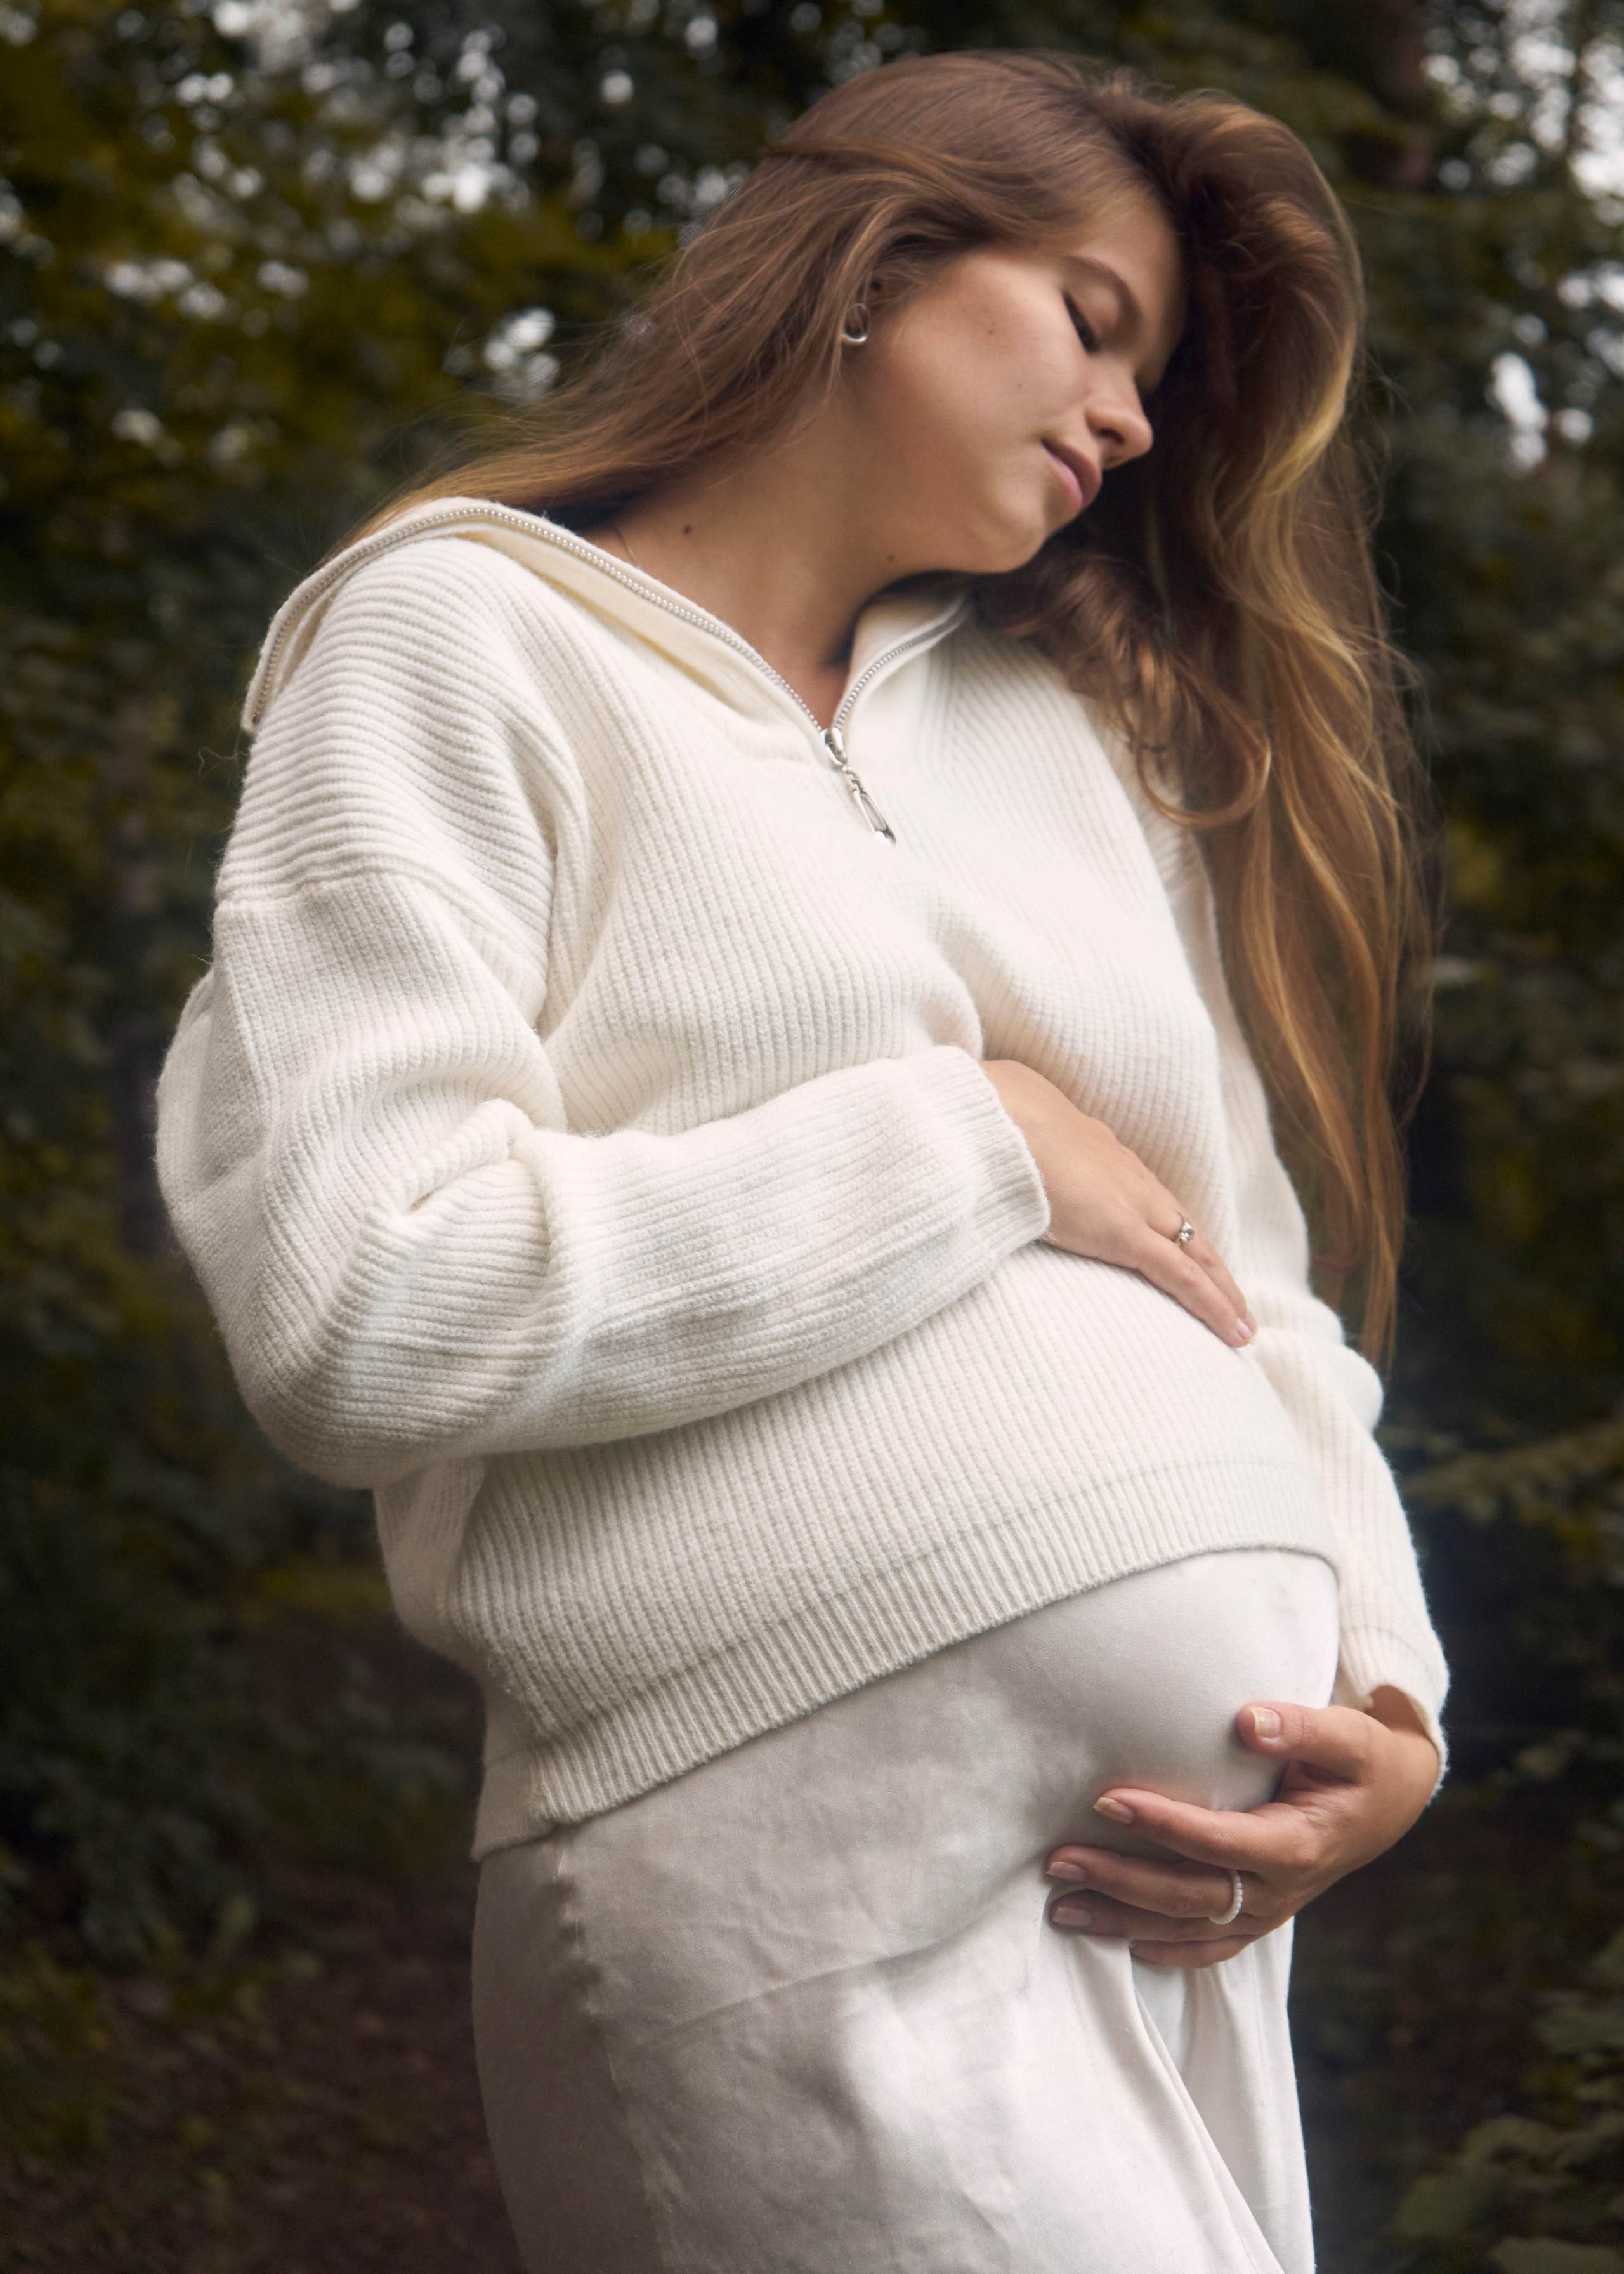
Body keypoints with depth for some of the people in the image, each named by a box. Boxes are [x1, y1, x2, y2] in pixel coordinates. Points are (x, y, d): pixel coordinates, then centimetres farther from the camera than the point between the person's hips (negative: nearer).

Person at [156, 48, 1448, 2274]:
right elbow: (353, 1305, -14)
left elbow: (1255, 1272, 14)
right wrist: (974, 1143, -8)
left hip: (1193, 1865, 7)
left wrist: (1392, 1690, -3)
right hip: (819, 1866, -6)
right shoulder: (471, 636, 0)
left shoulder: (1081, 726, 19)